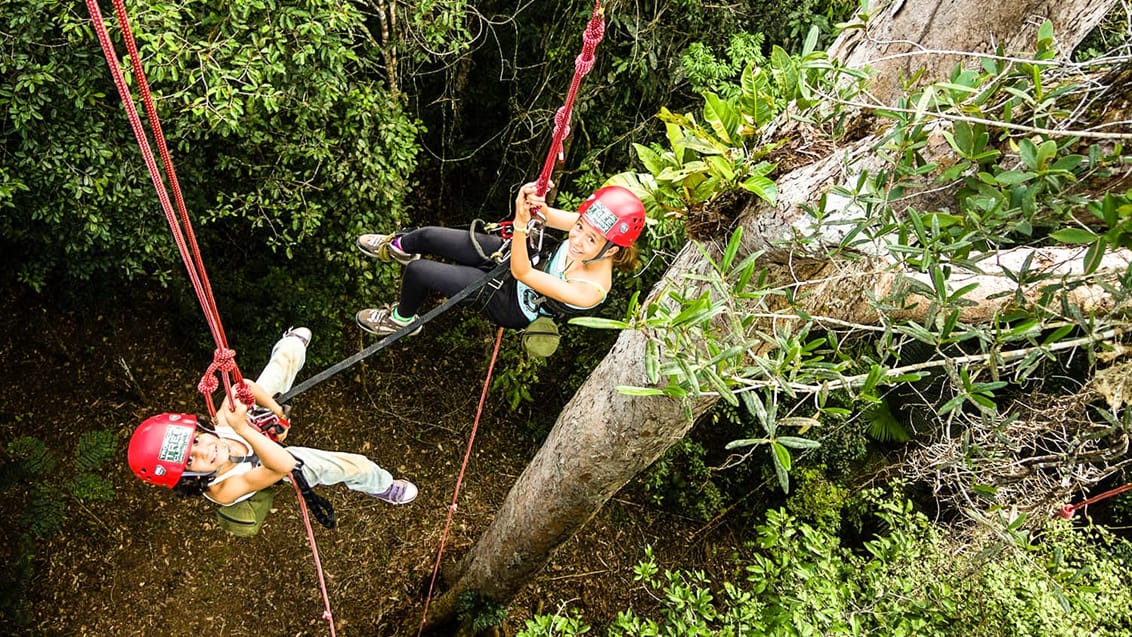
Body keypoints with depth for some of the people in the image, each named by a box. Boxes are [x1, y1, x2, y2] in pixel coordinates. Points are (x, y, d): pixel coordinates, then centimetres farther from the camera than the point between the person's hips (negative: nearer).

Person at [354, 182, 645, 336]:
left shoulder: (589, 291, -39)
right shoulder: (591, 226, -24)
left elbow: (521, 272, -36)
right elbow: (547, 216, -11)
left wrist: (521, 222, -50)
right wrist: (535, 203, -35)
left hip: (510, 302, -5)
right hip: (520, 256, 6)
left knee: (417, 271, -7)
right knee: (428, 235, 10)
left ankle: (401, 319, 30)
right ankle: (398, 247, 50)